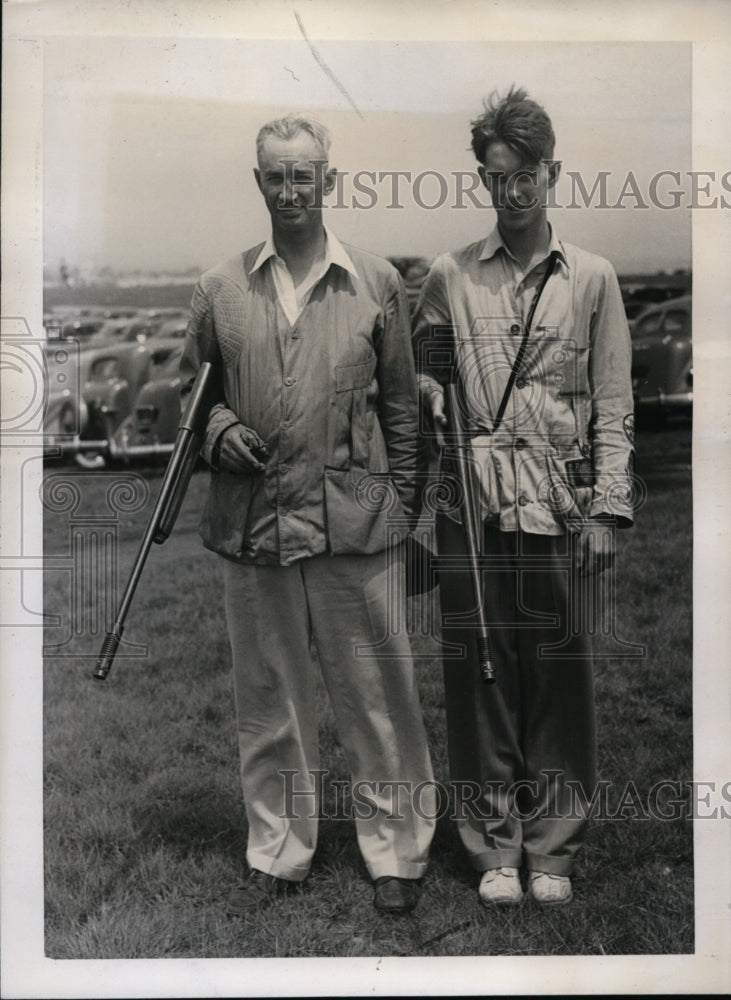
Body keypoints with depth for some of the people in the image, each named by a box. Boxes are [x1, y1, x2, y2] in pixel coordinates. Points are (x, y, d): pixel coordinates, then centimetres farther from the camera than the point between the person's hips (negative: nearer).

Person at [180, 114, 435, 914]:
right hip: (251, 524, 2)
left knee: (375, 695, 5)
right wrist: (216, 428, -5)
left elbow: (401, 404, 8)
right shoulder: (220, 288, 7)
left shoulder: (376, 282, 5)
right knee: (267, 700, 11)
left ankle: (396, 851, 22)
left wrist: (403, 503, 5)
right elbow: (190, 387, 17)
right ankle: (276, 856, 26)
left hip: (356, 522, -2)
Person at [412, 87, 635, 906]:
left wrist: (608, 509, -2)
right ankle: (494, 846, 18)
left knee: (560, 676, 4)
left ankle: (551, 847, 19)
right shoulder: (450, 277, 8)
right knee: (480, 672, 4)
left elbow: (613, 406, 5)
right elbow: (419, 374, 17)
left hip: (562, 508, 0)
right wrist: (429, 395, -6)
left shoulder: (592, 280, 7)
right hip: (473, 505, 1)